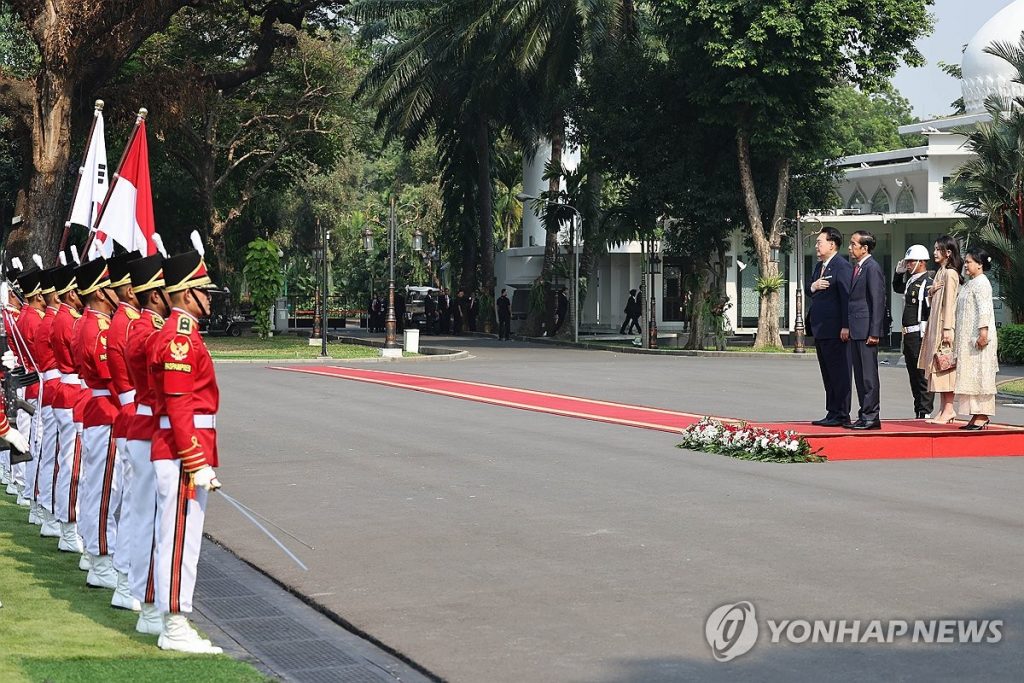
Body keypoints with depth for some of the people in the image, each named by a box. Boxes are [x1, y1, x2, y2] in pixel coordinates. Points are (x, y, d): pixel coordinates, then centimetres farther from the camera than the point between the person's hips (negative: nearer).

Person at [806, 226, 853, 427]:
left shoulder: (842, 266, -12)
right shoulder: (819, 266, 18)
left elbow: (847, 297, -17)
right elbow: (807, 288, 22)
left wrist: (845, 327, -21)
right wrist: (813, 286, -3)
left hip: (835, 330, -10)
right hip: (820, 328, 10)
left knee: (839, 373, -4)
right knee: (827, 373, 13)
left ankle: (842, 415, -1)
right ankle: (832, 413, 18)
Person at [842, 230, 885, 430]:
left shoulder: (872, 268, -12)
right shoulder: (856, 268, 16)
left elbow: (878, 302, -15)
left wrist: (874, 333, -17)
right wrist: (846, 326, 15)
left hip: (867, 331, -9)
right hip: (855, 331, 9)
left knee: (869, 375, -5)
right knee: (859, 374, 11)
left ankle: (870, 417, -2)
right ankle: (865, 415, 16)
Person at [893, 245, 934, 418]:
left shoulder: (927, 283, -13)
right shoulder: (910, 281, 15)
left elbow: (932, 310, -21)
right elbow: (896, 288, 36)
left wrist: (927, 335, -26)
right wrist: (899, 272, 20)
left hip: (920, 334, -10)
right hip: (909, 334, 10)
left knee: (923, 375, -6)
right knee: (913, 375, 13)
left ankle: (925, 412, -4)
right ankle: (918, 411, 20)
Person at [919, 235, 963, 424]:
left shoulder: (950, 273, -10)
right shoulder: (940, 272, 18)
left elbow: (950, 302, -16)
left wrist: (948, 329, -20)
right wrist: (931, 291, 0)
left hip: (944, 325, -9)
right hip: (935, 325, 9)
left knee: (945, 366, -9)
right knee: (937, 367, 7)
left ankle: (948, 409, -9)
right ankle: (944, 409, 7)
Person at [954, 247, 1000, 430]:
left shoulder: (981, 282, -10)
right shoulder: (970, 283, 19)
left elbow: (984, 309, -19)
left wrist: (983, 332, -25)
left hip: (978, 338, -10)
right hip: (968, 339, 10)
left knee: (979, 375, -9)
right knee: (971, 375, 8)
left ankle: (982, 416, -9)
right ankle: (977, 415, 10)